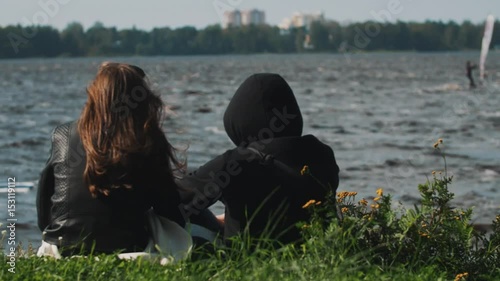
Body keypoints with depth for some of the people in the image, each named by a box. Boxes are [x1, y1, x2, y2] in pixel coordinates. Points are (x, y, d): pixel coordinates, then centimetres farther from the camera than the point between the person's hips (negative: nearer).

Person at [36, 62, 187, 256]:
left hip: (62, 249, 1)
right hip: (126, 252, -1)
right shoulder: (151, 145, -5)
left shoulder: (64, 136, -2)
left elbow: (43, 200, 9)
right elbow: (170, 214, 1)